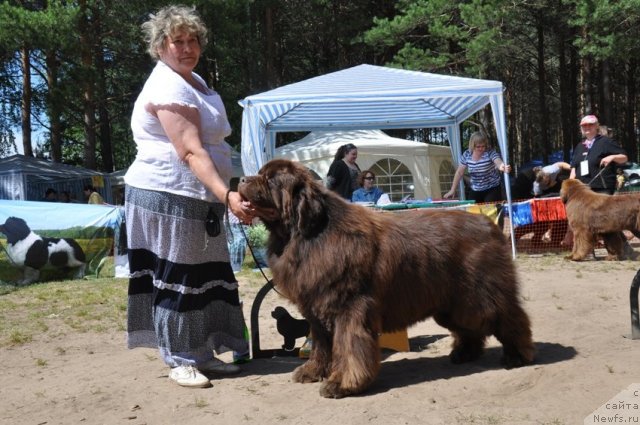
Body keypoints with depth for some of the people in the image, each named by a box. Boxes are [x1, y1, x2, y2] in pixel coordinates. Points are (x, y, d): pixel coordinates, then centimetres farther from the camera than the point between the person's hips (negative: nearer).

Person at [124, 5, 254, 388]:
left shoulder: (193, 80, 16)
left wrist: (224, 196, 27)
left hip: (199, 198, 10)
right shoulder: (168, 88, -16)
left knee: (206, 275, 10)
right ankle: (180, 360, 6)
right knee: (176, 277, -3)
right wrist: (227, 195, -36)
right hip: (169, 197, -10)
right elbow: (191, 153, -27)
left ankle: (202, 353, 19)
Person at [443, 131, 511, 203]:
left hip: (492, 189, -4)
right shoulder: (466, 155, -5)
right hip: (475, 191, 4)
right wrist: (453, 190, 2)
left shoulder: (490, 152, -16)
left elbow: (499, 163, -35)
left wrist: (502, 166, -60)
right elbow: (459, 172, 2)